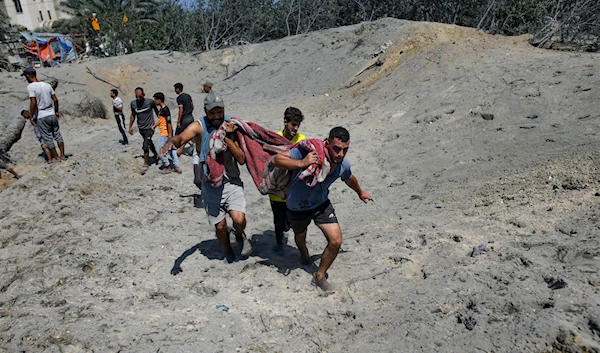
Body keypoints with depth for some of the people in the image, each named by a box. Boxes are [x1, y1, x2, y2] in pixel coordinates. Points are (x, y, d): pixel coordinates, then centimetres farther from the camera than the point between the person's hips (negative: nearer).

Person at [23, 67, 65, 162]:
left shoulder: (31, 86, -12)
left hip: (41, 117, -5)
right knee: (57, 135, 14)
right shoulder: (47, 85, 4)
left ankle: (56, 157, 16)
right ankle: (62, 155, 19)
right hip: (52, 114, 5)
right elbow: (55, 100, 7)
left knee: (47, 139, 7)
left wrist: (31, 116, -9)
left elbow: (33, 103, -19)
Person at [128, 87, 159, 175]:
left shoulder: (150, 101, -16)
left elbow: (156, 111, 3)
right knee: (149, 142, 20)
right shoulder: (133, 103, -6)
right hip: (141, 128, 4)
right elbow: (133, 115, 9)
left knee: (145, 146, -11)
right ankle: (156, 155, 44)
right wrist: (130, 126, 8)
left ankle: (146, 164, 2)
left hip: (150, 128, -4)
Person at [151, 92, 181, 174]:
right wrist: (155, 125, 14)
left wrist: (170, 135, -22)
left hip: (165, 134, -10)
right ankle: (177, 167, 16)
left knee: (160, 150, 1)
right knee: (171, 149, 12)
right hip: (164, 133, 10)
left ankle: (167, 168, 11)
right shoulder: (161, 109, 10)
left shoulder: (165, 109, -19)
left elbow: (169, 122, -21)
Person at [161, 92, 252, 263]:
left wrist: (226, 137, -19)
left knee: (239, 219, -20)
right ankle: (228, 252, 39)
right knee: (220, 226, 9)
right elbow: (182, 137, -31)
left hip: (232, 182, 0)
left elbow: (241, 159, -10)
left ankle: (240, 236, 16)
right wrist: (171, 142, -54)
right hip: (211, 185, 0)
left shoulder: (231, 126, -4)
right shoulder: (199, 126, -9)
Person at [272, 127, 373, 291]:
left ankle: (319, 276, 16)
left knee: (336, 241, -9)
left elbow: (349, 179, 8)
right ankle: (304, 253, 64)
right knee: (300, 236, 25)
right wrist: (301, 163, -52)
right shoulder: (308, 152, -34)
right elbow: (277, 160, -37)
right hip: (298, 208, -2)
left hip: (322, 204, 3)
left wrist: (360, 192, 26)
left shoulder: (343, 165, -17)